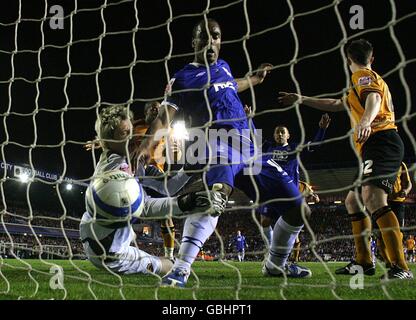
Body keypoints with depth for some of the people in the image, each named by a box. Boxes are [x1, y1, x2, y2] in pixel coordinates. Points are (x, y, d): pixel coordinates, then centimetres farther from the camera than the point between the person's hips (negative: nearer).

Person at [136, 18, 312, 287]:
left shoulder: (224, 67, 22)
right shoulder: (183, 78, 4)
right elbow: (165, 117, -7)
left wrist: (254, 79, 57)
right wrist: (147, 145, -24)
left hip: (250, 150, 7)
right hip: (217, 147, -7)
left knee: (298, 208, 7)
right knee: (216, 195, -41)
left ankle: (276, 264, 29)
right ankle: (181, 268, -43)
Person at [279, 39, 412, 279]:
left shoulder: (363, 76, 1)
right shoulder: (374, 79, 32)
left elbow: (374, 98, -23)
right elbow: (336, 104, 42)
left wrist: (366, 121, -44)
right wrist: (302, 99, 47)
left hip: (381, 142, -11)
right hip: (378, 147, 11)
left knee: (372, 197, -28)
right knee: (353, 201, 16)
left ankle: (401, 266, -35)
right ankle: (364, 262, 20)